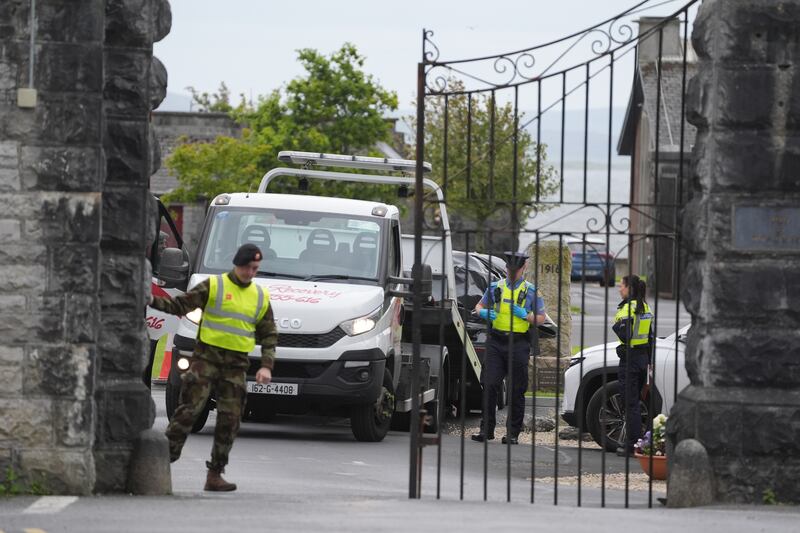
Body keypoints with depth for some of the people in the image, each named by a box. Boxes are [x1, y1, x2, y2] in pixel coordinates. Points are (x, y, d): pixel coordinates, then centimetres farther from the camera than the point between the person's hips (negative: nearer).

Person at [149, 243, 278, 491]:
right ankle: (164, 459, -10)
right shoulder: (213, 286, 1)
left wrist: (266, 366, 4)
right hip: (206, 358, -4)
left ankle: (215, 475, 9)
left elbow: (269, 336, 17)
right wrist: (153, 301, -18)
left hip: (236, 366, 4)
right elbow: (179, 305, -2)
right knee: (188, 410, -12)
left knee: (230, 420, 2)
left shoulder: (261, 297, 13)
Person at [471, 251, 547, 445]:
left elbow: (541, 318, 6)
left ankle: (514, 433, 8)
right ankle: (486, 429, 0)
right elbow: (479, 306, 18)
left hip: (518, 344, -2)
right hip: (496, 342, 2)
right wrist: (483, 313, -5)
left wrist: (524, 315, -12)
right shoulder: (496, 287, 11)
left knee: (517, 391, 2)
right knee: (489, 385, -7)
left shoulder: (531, 291, 5)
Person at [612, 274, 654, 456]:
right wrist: (649, 359, 21)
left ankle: (631, 444, -5)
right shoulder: (645, 308, 12)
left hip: (629, 359, -8)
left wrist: (616, 324, -6)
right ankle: (635, 440, 17)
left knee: (630, 402, -5)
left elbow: (625, 335, -24)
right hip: (643, 357, 8)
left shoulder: (628, 308, -15)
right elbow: (650, 336, 16)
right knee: (635, 402, 15)